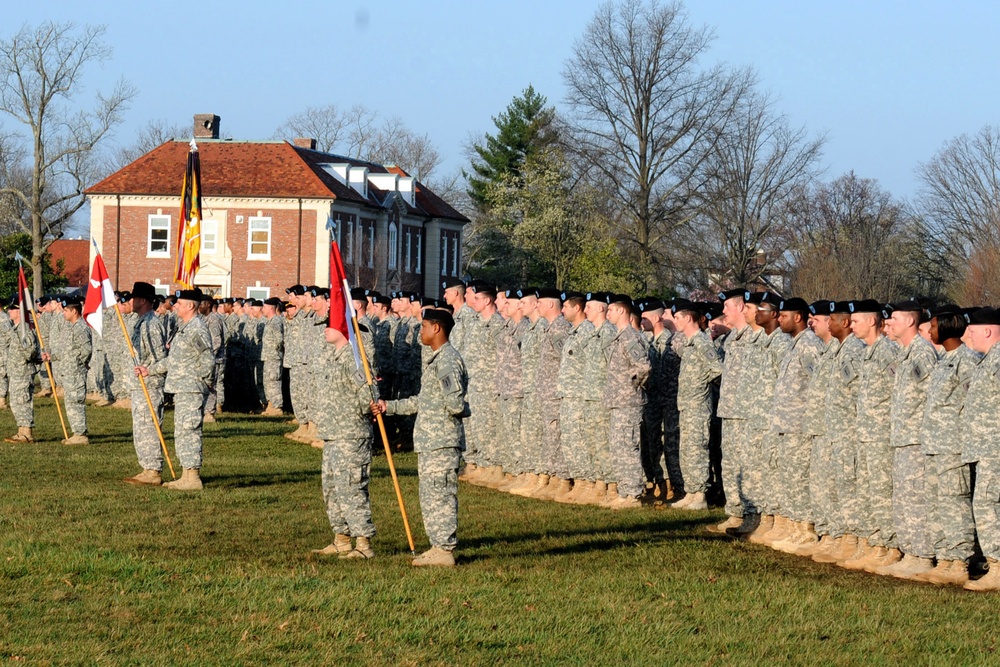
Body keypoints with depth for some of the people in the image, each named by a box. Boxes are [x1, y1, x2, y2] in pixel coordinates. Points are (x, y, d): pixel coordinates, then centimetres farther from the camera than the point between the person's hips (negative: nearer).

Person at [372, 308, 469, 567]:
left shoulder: (448, 360, -16)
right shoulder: (433, 359, 17)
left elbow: (456, 403, -24)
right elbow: (423, 400, 24)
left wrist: (453, 408, -2)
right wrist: (390, 407, 24)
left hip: (442, 441, -10)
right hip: (428, 440, 10)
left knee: (439, 495, -6)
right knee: (430, 495, 14)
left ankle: (445, 550, -2)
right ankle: (438, 546, 20)